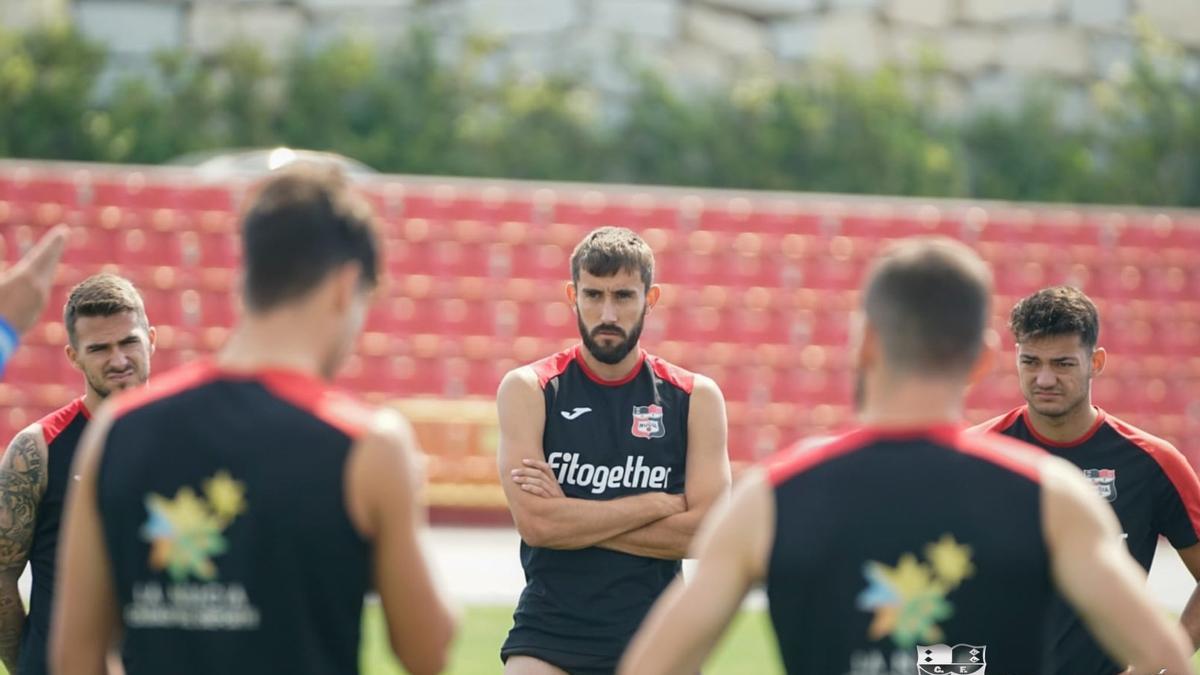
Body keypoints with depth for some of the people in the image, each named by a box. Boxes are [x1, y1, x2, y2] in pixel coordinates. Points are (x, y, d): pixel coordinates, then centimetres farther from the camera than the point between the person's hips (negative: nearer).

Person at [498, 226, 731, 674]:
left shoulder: (695, 398, 2)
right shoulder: (529, 390, -2)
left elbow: (704, 531, -9)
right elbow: (534, 521, -14)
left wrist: (572, 518, -11)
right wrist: (658, 504, -9)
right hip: (548, 636, -2)